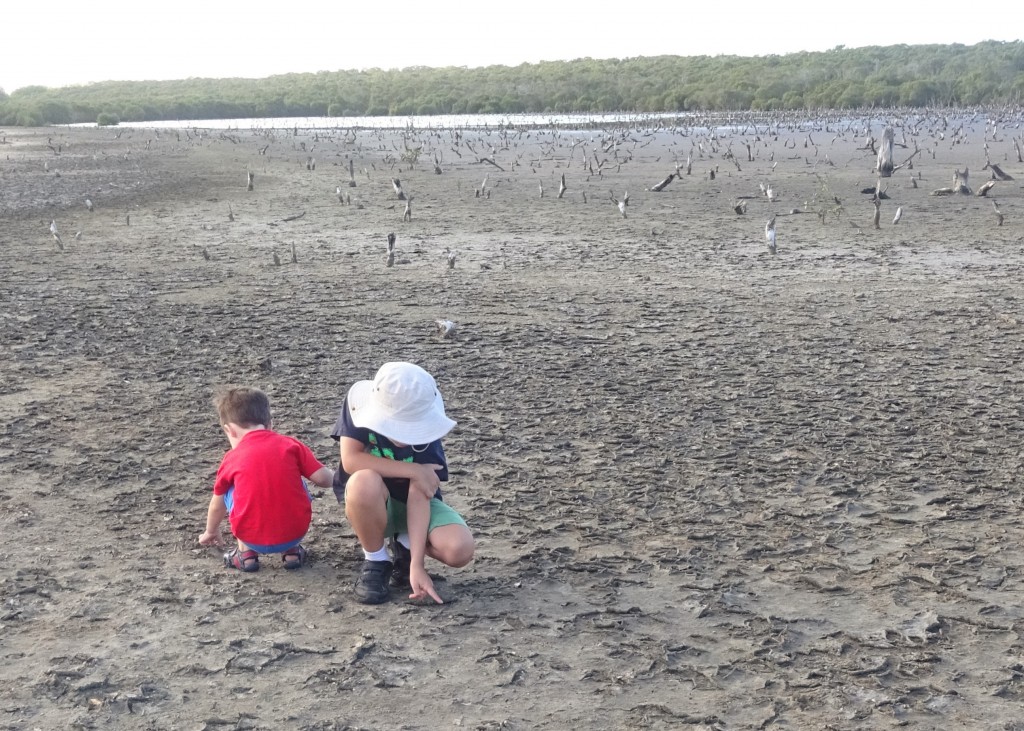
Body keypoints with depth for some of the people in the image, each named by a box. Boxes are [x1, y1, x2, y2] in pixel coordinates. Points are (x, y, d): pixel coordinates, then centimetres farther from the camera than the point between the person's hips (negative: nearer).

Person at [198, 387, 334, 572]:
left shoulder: (232, 458, 7)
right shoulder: (291, 445, 3)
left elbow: (217, 503, 24)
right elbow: (325, 479, -2)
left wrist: (211, 532, 44)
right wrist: (332, 474, 24)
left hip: (253, 539, 0)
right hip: (295, 533, 1)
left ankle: (246, 552, 17)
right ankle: (292, 550, 19)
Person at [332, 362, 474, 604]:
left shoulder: (422, 428, -24)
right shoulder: (360, 402, -23)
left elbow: (418, 495, -26)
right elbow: (350, 460, -30)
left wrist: (416, 564, -31)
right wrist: (413, 470, -28)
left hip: (415, 501, 1)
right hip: (374, 503, 0)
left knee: (459, 550, -27)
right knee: (365, 481, -38)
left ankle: (404, 544, 8)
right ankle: (376, 562, -12)